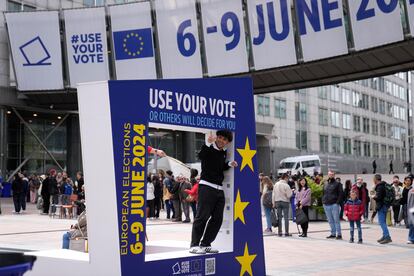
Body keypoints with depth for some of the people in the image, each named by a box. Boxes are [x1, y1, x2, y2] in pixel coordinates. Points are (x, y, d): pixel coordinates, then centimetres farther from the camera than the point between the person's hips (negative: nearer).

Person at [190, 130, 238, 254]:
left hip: (219, 189, 8)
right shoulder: (209, 149, -7)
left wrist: (229, 164, 14)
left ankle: (205, 244, 16)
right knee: (202, 216, -10)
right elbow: (201, 156, -30)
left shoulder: (224, 152, 16)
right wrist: (208, 143, -42)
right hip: (207, 186, -8)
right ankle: (194, 245, -5)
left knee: (217, 218, 7)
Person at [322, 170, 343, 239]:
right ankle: (333, 233, 15)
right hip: (326, 205, 5)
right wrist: (323, 201, 10)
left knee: (336, 220, -5)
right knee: (330, 221, 9)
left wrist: (338, 202, -13)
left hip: (334, 204, -5)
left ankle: (339, 234, -2)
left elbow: (341, 193, -4)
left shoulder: (337, 184, 1)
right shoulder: (325, 184, 16)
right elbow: (323, 193, 23)